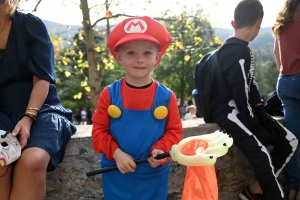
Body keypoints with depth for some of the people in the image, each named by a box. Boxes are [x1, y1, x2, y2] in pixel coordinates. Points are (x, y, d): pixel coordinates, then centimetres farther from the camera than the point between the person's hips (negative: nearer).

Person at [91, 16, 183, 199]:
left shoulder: (166, 96, -7)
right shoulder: (109, 94, -8)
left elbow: (174, 130, -1)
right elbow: (99, 131, -4)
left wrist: (161, 150, -19)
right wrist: (116, 153, -19)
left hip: (154, 176, 1)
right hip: (116, 175, 0)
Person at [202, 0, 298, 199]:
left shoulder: (235, 48, 12)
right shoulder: (239, 52, -19)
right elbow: (241, 95, -21)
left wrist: (261, 112, 3)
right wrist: (256, 127, -10)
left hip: (242, 110, 10)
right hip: (229, 113, -10)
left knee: (289, 142, 5)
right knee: (262, 155, -20)